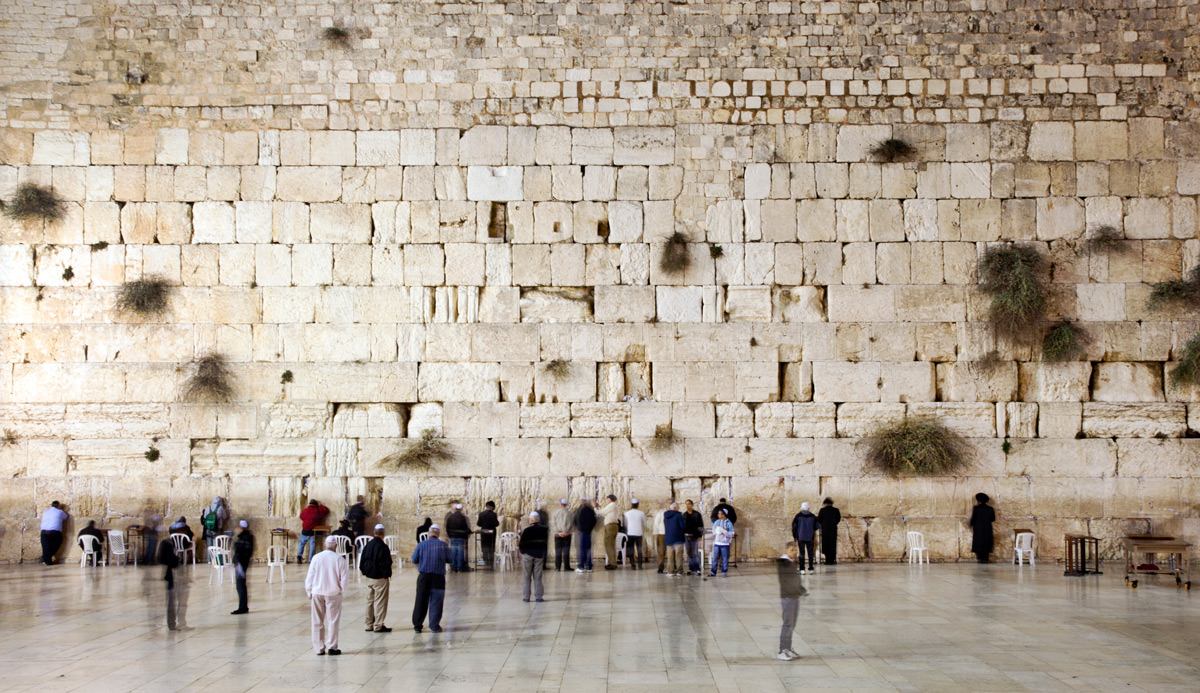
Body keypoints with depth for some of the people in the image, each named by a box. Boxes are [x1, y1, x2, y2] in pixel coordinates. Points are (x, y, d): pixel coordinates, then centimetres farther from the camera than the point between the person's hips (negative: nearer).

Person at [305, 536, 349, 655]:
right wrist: (342, 589, 12)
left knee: (317, 622, 9)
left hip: (317, 593, 2)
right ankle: (331, 647, 3)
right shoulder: (339, 559, -8)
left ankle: (319, 648, 11)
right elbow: (344, 578, -5)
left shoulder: (316, 558, -4)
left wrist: (309, 592, 10)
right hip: (333, 593, -2)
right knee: (333, 621, 6)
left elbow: (310, 576, 0)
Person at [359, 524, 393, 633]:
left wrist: (365, 572, 17)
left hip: (369, 578, 7)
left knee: (370, 601, 14)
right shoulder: (383, 547, -16)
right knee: (380, 602, -1)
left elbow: (362, 562, 10)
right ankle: (378, 626, -1)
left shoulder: (367, 546, 6)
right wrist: (388, 575, -3)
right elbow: (387, 563, -15)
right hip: (380, 578, -7)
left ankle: (369, 625, 19)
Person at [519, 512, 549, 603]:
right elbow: (546, 542, 5)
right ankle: (538, 596, 8)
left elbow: (522, 544, -13)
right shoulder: (544, 529, -3)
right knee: (538, 577, 10)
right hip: (539, 554, 3)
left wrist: (518, 546, 7)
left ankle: (526, 596, 5)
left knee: (526, 576, 6)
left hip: (528, 554, -3)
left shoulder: (527, 530, -15)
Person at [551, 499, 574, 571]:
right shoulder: (569, 513, -3)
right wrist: (566, 532, -2)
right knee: (566, 551, 4)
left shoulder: (555, 512, -3)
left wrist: (558, 532, -6)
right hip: (567, 535, 0)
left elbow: (553, 524, -5)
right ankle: (566, 566, 2)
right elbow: (572, 524, -3)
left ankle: (558, 567, 2)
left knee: (558, 551, 5)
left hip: (558, 535, 0)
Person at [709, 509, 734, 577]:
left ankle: (724, 572, 9)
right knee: (715, 558, 3)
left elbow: (731, 534, -7)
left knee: (725, 559, 0)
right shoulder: (717, 522, 8)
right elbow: (713, 531, 17)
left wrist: (723, 531, -17)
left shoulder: (729, 523, -4)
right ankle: (713, 572, 8)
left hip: (725, 544, -3)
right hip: (717, 543, 3)